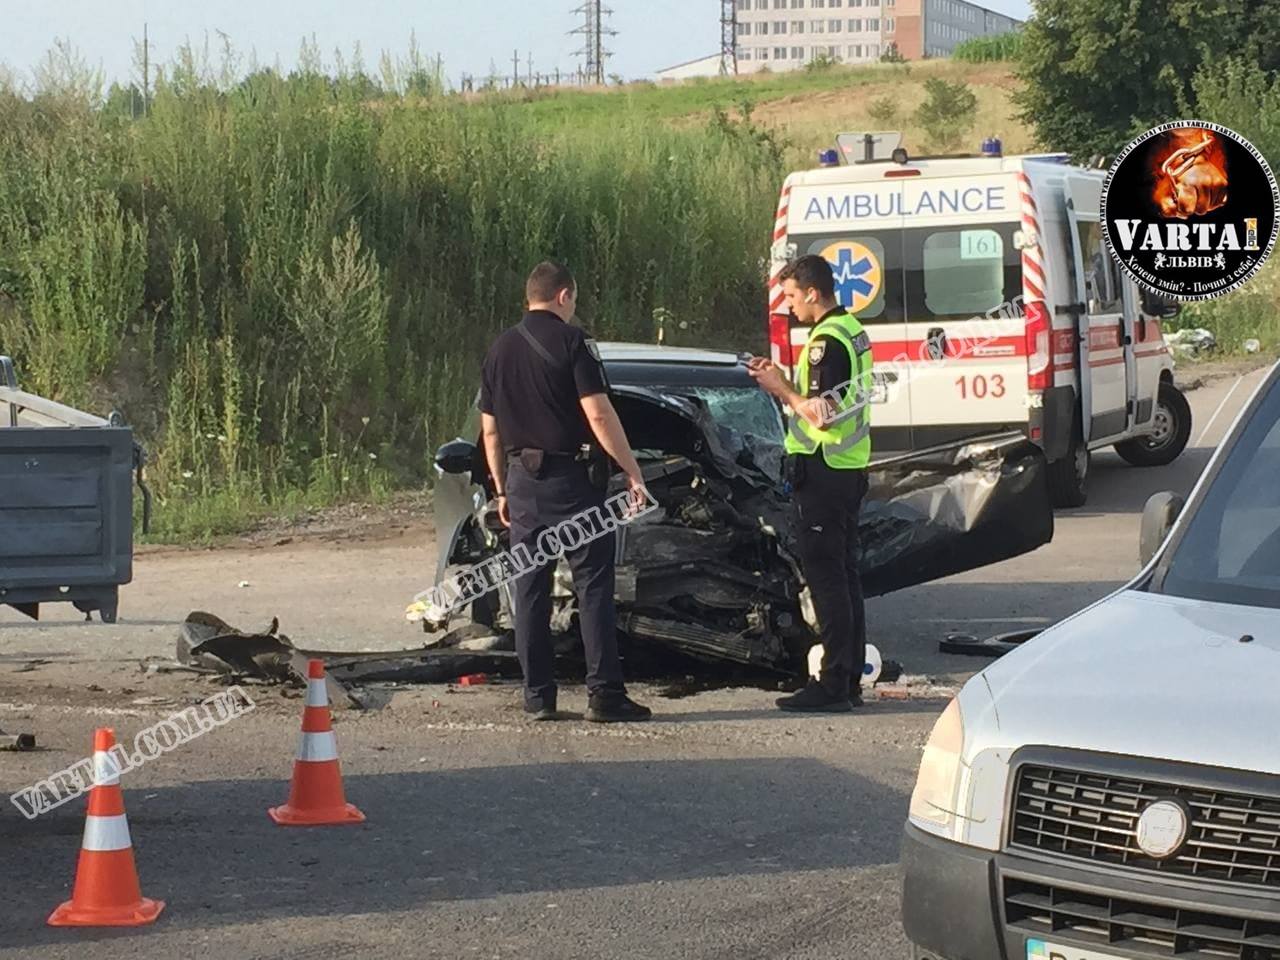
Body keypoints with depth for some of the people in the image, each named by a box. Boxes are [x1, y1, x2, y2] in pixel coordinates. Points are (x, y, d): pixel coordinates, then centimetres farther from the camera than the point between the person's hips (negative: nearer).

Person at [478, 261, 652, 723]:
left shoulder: (501, 349, 11)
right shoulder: (571, 342, -8)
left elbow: (490, 430, 14)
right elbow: (599, 415, -16)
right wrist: (633, 472, -12)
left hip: (522, 479, 6)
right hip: (568, 478, -6)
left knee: (530, 589, 9)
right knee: (593, 585, -2)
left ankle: (538, 696, 9)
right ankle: (604, 693, -6)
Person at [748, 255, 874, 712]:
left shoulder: (827, 340, -17)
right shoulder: (853, 331, 14)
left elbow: (821, 415, -23)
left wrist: (781, 389, -11)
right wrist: (782, 380, 12)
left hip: (823, 470, -10)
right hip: (849, 468, 10)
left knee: (825, 575, -7)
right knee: (845, 574, 13)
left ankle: (834, 684, -7)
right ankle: (850, 680, 17)